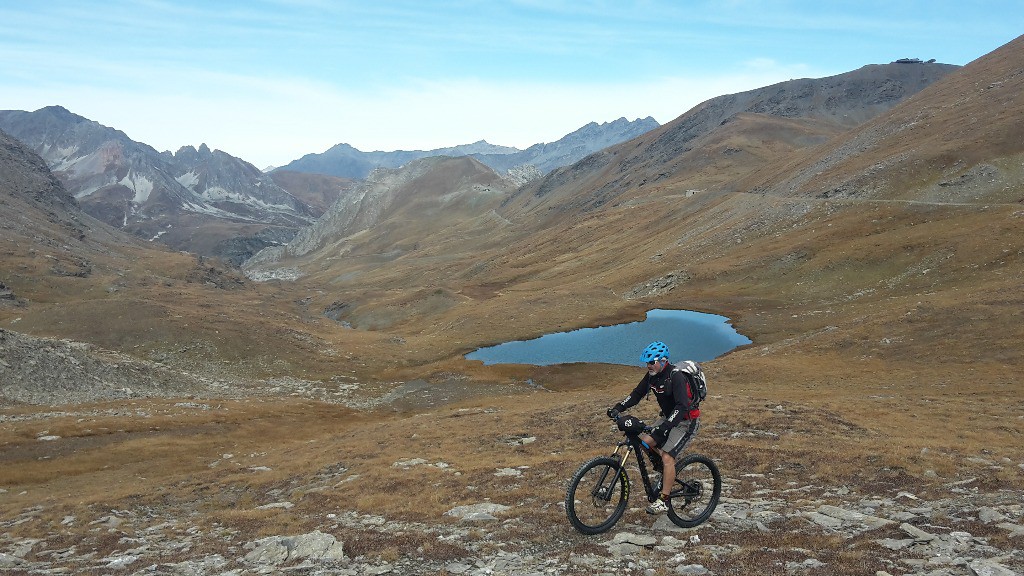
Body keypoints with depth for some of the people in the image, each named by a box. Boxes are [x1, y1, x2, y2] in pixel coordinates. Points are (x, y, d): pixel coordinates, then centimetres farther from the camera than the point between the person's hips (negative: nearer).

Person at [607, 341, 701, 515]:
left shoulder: (676, 377, -27)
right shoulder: (652, 375, -3)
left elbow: (682, 406, -35)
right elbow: (637, 394, 1)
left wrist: (666, 425, -46)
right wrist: (618, 408, -13)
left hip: (686, 421, -8)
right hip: (667, 417, 8)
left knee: (667, 457, -17)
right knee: (646, 441, -7)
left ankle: (663, 501, -7)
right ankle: (666, 471, 17)